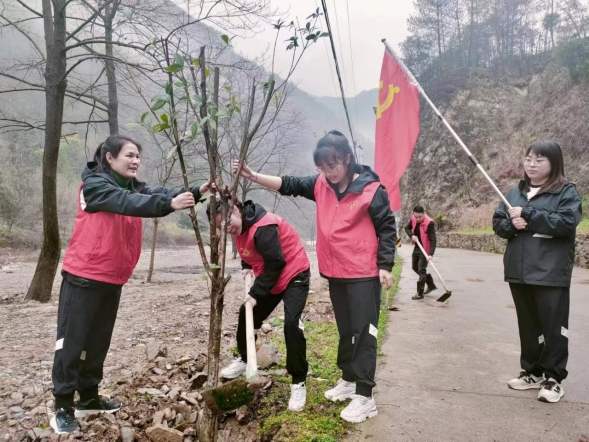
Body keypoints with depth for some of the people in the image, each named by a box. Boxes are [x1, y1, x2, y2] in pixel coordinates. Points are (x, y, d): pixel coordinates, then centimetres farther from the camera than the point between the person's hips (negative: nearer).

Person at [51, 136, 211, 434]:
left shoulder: (133, 186, 9)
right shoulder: (94, 184, -13)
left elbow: (155, 194, -8)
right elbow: (128, 203, -30)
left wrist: (196, 192, -23)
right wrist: (171, 204, -43)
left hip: (113, 280, 8)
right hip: (84, 277, -7)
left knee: (98, 341, 15)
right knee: (72, 341, -1)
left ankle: (89, 398, 28)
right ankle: (63, 407, 10)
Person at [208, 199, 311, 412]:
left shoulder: (263, 227, -31)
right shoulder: (240, 227, -2)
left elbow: (276, 263, -29)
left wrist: (256, 293, -23)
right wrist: (246, 266, -3)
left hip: (294, 275, -9)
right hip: (270, 278, 9)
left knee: (291, 324, -21)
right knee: (247, 313, 13)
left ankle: (299, 383, -7)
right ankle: (244, 359, 37)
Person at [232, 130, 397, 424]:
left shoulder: (371, 189, -13)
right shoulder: (321, 185, 2)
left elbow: (387, 228, -9)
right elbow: (288, 185, 3)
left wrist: (385, 266, -12)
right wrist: (253, 176, -7)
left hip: (364, 275, -6)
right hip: (335, 274, 6)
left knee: (363, 333, -2)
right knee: (345, 330, 18)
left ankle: (365, 397, 6)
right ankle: (348, 380, 34)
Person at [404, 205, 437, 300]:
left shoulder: (429, 223, -27)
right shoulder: (413, 219, -7)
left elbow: (432, 240, -29)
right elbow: (407, 228, 11)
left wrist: (430, 254, -39)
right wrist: (412, 235, -11)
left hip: (425, 249, -8)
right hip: (417, 247, 8)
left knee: (421, 270, -8)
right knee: (415, 267, 19)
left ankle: (420, 293, 1)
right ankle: (431, 285, 34)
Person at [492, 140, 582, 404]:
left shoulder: (566, 192, -3)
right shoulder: (514, 192, 12)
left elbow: (566, 222, -18)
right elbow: (498, 223, 12)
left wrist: (527, 215, -17)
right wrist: (512, 224, -10)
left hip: (551, 273, -5)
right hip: (519, 271, 5)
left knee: (553, 326, 2)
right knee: (528, 325, 14)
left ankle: (553, 377, 14)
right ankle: (532, 371, 27)